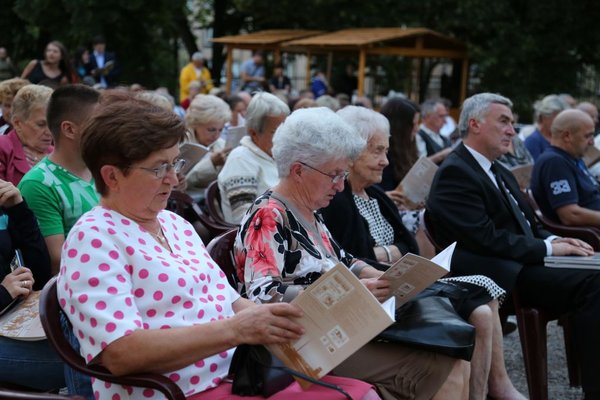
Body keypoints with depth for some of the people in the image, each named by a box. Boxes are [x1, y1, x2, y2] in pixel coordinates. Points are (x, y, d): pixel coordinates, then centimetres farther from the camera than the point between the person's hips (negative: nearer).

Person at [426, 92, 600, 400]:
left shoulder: (500, 174, 21)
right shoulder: (454, 173, -9)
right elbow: (486, 239, -17)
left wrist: (554, 241, 2)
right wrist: (547, 248, -12)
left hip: (526, 261, 9)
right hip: (503, 276, -9)